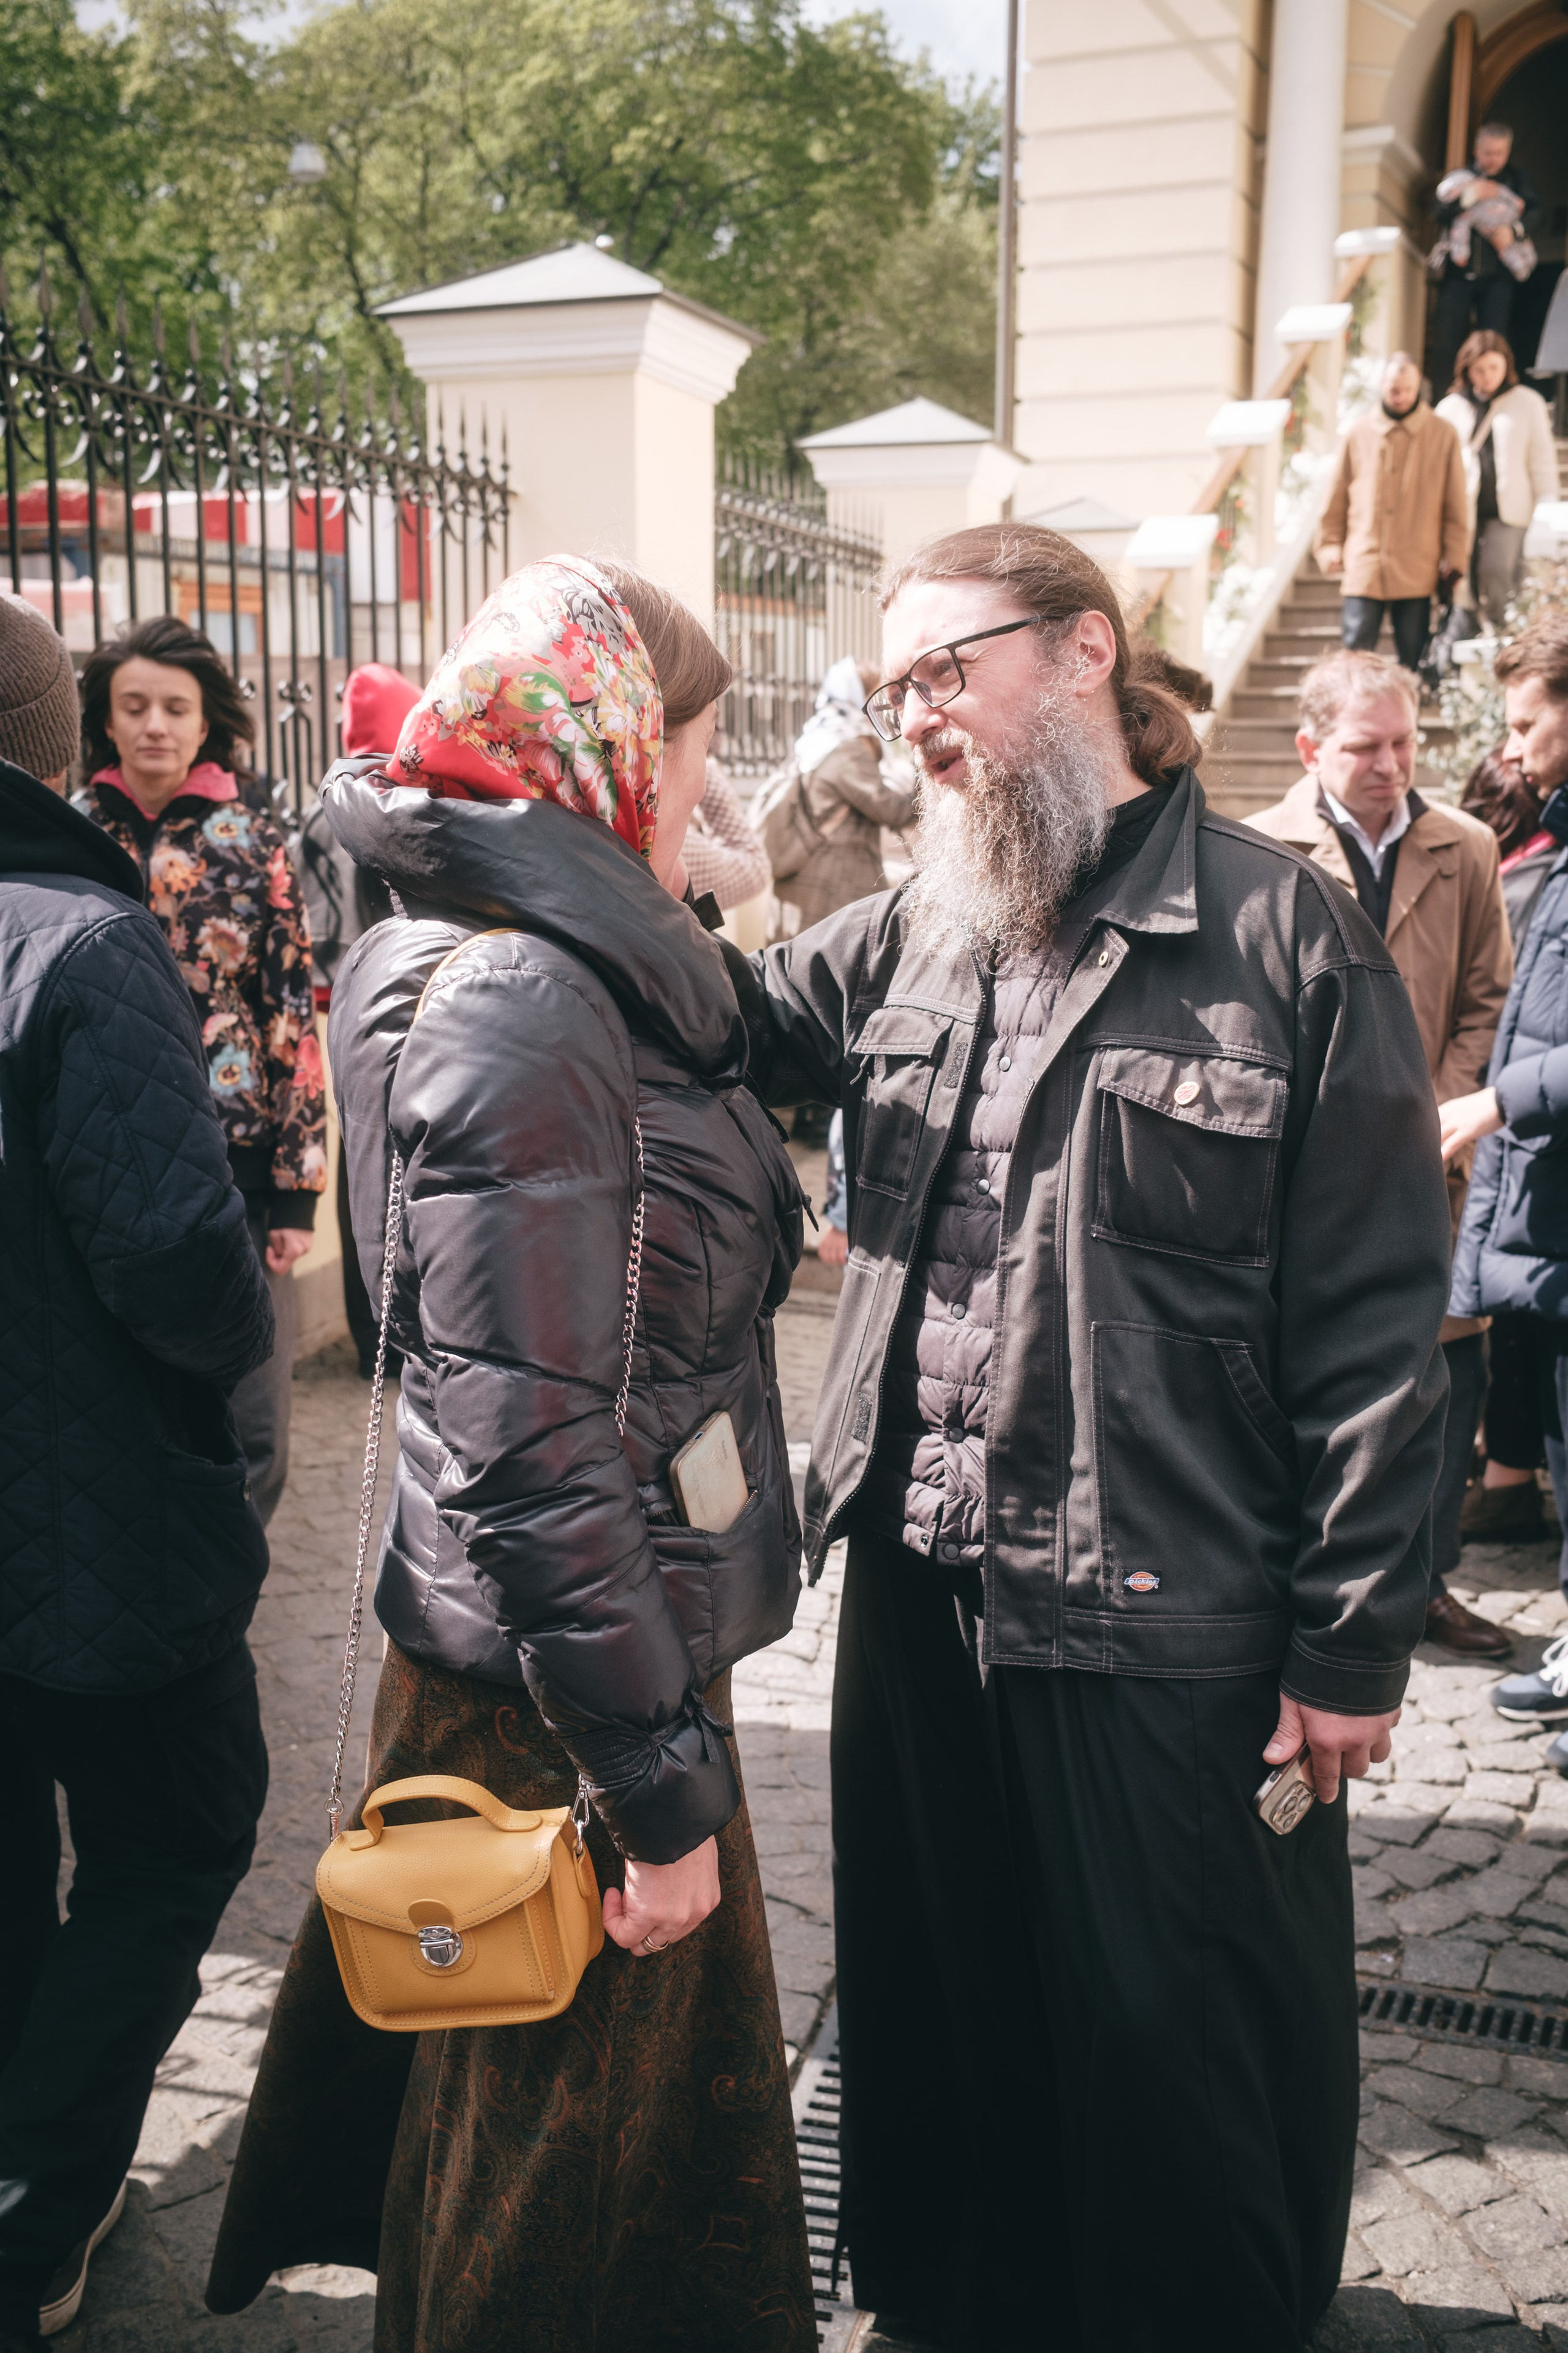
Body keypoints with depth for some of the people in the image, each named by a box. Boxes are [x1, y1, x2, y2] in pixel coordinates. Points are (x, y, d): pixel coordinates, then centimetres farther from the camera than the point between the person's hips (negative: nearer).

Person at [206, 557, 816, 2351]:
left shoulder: (547, 965, 7)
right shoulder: (521, 1007, -24)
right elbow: (532, 1446, -26)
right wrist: (659, 1782, -22)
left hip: (495, 1646, 10)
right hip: (568, 1685, -10)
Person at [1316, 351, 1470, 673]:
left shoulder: (1443, 435, 3)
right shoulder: (1359, 433, 5)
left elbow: (1457, 505, 5)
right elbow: (1337, 498, 11)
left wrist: (1454, 558, 2)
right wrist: (1330, 547, 7)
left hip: (1418, 571, 0)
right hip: (1363, 567, 0)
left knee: (1412, 660, 5)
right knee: (1356, 652, -5)